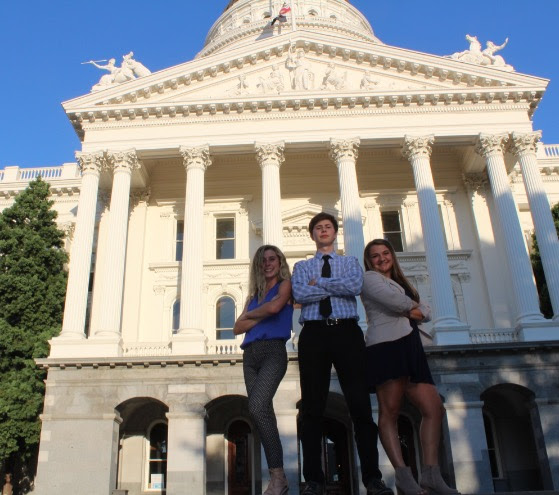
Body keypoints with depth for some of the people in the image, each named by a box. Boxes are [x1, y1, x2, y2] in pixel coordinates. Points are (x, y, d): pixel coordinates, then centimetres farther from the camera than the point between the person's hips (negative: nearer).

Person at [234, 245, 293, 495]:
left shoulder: (285, 284, 8)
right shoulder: (254, 294, 22)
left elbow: (274, 308, -13)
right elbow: (238, 327, 14)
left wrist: (250, 314, 6)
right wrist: (261, 316, -1)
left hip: (273, 351, -6)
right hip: (250, 355, 7)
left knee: (257, 407, -26)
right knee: (263, 411, 3)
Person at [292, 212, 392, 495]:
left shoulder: (350, 262, 18)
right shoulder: (302, 267, 18)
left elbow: (355, 285, -5)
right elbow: (299, 294, -3)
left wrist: (319, 283, -2)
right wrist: (337, 287, -3)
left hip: (347, 332, 0)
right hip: (314, 334, 1)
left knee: (360, 404, -3)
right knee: (312, 406, 0)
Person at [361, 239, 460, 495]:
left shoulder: (401, 283, 32)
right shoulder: (369, 278, 8)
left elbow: (426, 312, 22)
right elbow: (394, 300, -12)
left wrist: (414, 311, 0)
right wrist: (412, 306, 8)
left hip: (409, 349, 8)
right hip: (386, 346, -8)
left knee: (434, 408, -3)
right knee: (389, 412, -12)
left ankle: (430, 472, -1)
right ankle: (403, 474, -12)